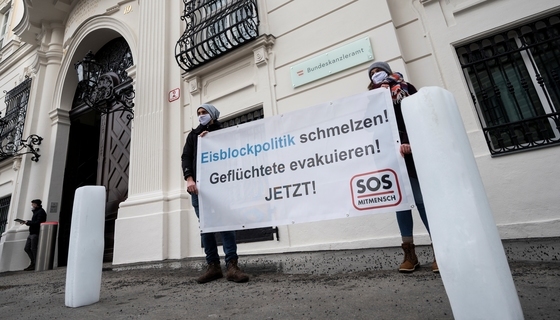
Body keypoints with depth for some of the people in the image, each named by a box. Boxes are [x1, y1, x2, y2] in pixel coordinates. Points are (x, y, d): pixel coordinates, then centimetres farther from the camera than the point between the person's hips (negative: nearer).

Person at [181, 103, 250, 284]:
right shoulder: (193, 135, 22)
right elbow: (186, 157, 8)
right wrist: (189, 179, -8)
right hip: (198, 184, 3)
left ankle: (231, 265, -13)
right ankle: (213, 266, 4)